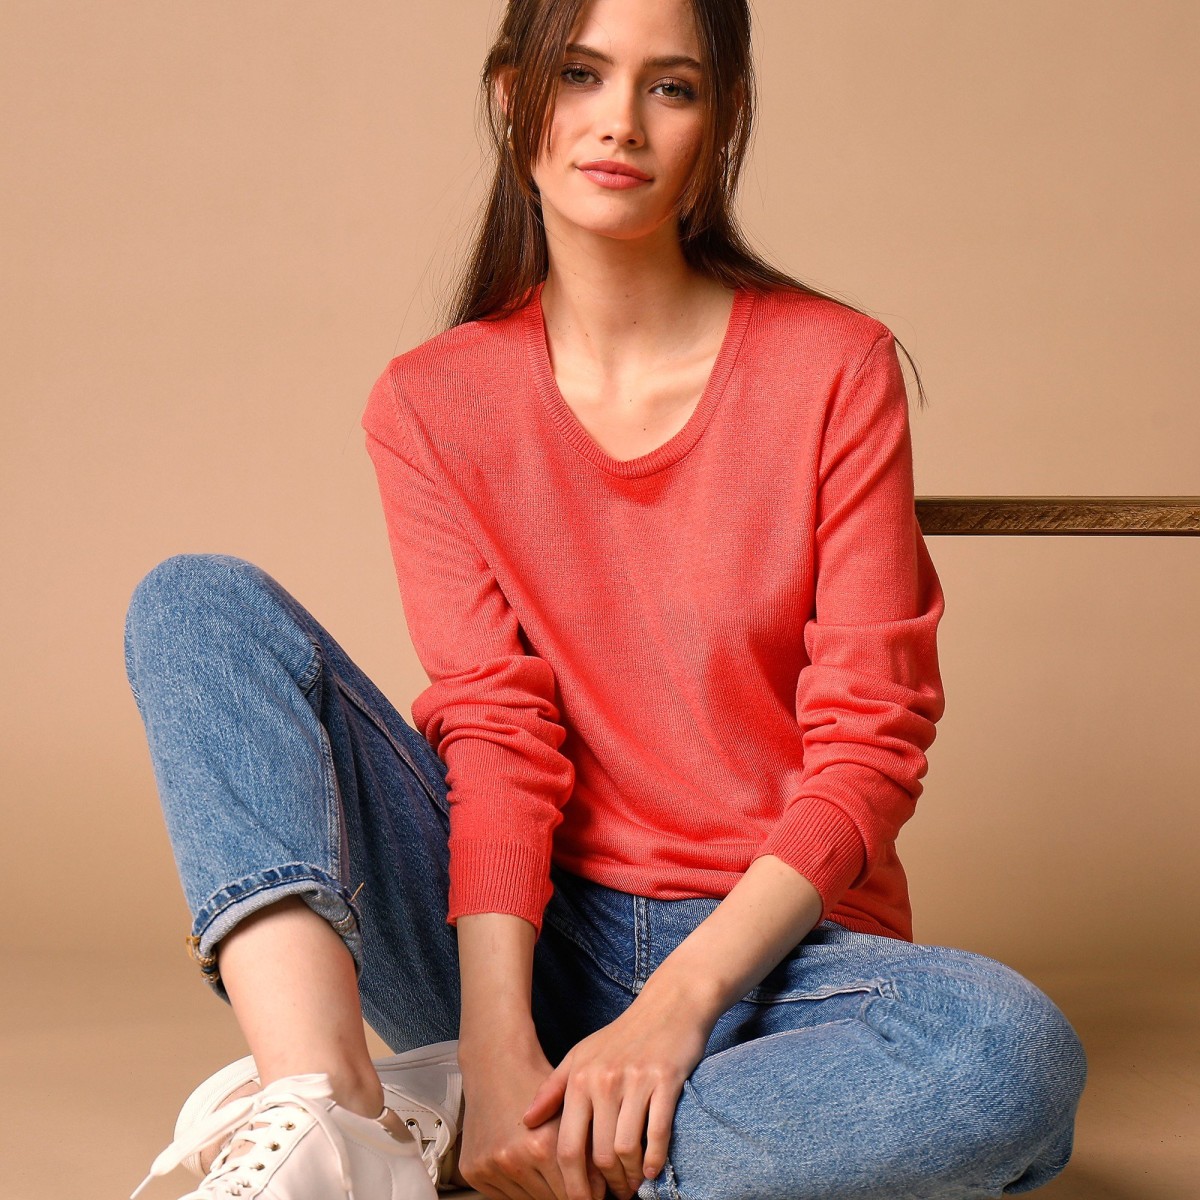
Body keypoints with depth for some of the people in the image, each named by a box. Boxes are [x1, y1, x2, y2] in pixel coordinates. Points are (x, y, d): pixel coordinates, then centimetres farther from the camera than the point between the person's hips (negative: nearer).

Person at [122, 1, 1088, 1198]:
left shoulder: (834, 368, -3)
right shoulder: (432, 403, 3)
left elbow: (869, 742, -8)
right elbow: (495, 732, -8)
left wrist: (679, 1002, -20)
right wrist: (499, 1046, -23)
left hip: (765, 944, -1)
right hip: (522, 935, 1)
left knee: (1014, 1056, -35)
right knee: (198, 600, -13)